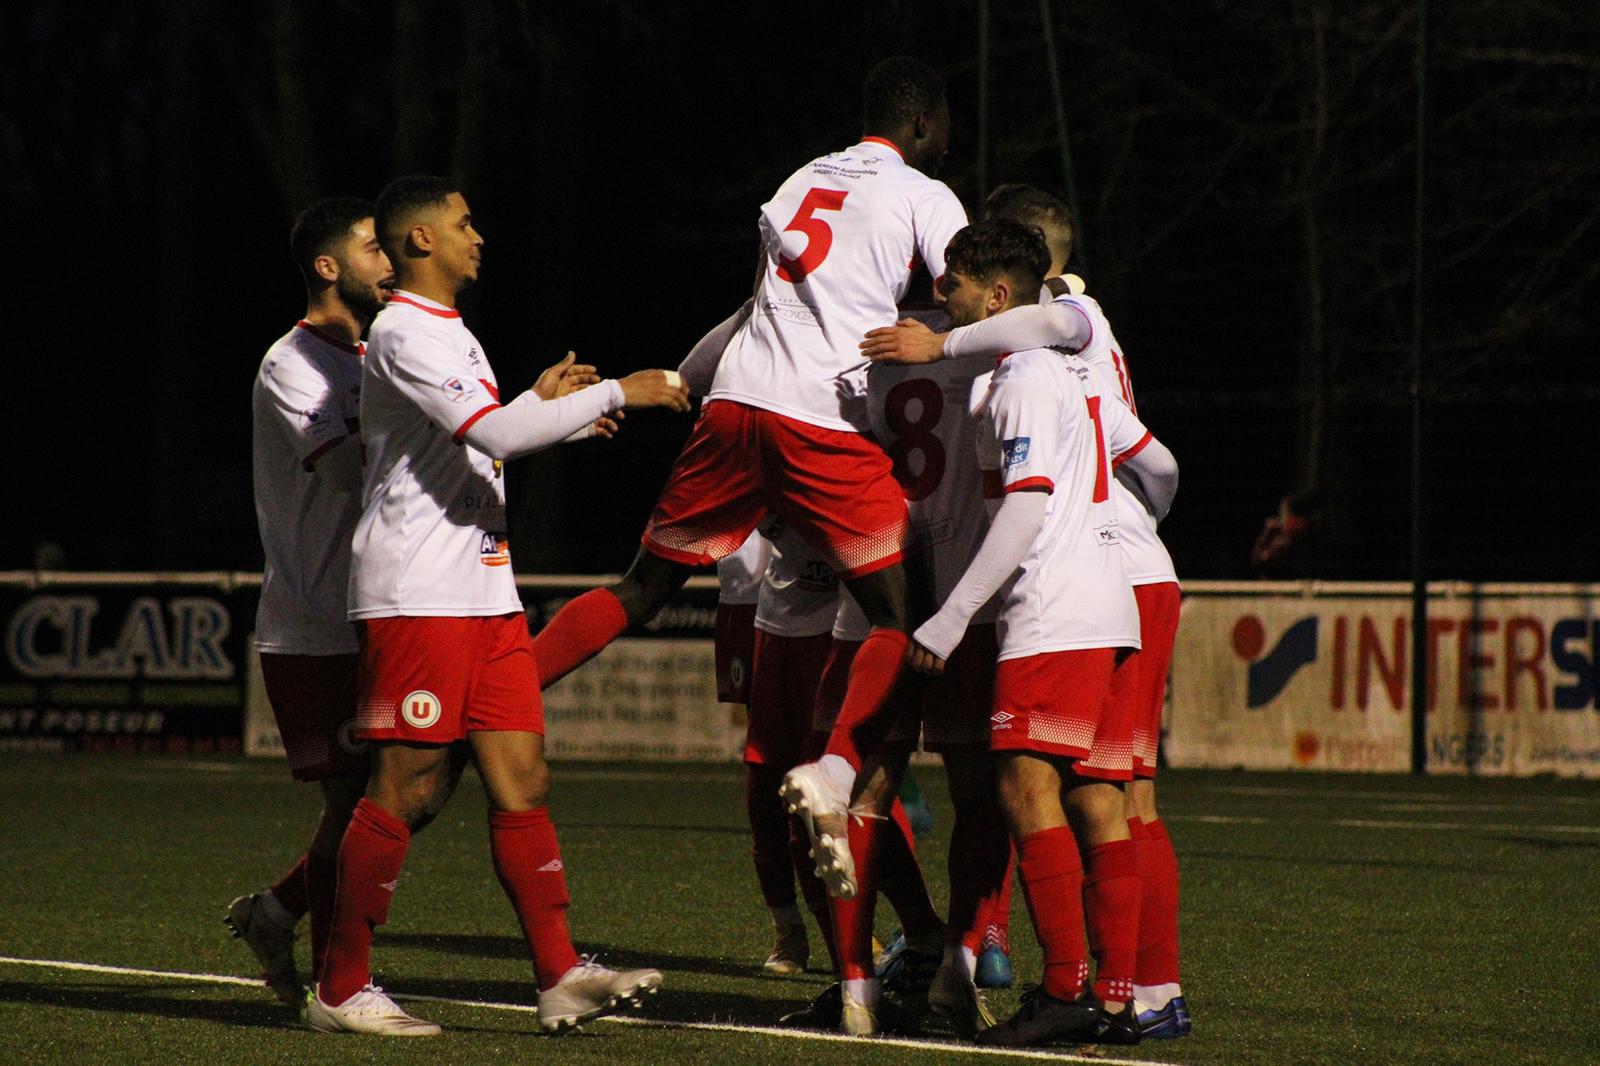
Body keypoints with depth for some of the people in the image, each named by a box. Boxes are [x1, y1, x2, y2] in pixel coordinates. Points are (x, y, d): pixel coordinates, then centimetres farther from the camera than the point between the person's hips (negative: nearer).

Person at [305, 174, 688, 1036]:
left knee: (522, 778, 3)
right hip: (417, 598, -10)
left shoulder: (451, 334, 19)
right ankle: (339, 990, 1)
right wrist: (614, 395, -19)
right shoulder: (403, 334, -13)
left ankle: (559, 978, 1)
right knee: (407, 788, -7)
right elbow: (496, 432, -24)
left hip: (484, 593, 10)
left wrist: (550, 406, 31)